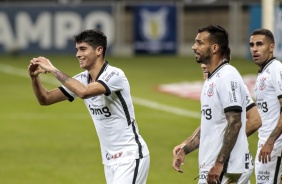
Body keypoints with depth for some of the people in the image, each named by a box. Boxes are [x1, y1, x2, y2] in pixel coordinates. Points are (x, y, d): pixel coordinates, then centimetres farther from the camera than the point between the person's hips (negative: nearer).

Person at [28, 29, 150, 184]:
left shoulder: (114, 75, -17)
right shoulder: (82, 79, 6)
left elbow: (84, 92, -34)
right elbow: (45, 99, 8)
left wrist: (53, 70, -27)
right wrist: (34, 77, -11)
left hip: (130, 156, -8)